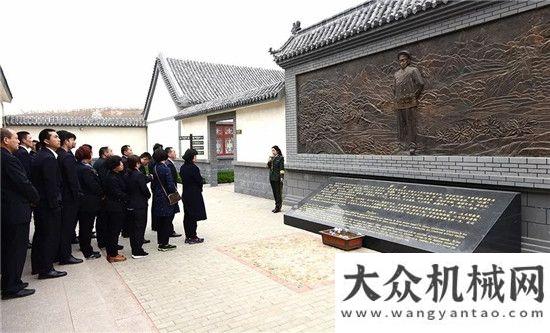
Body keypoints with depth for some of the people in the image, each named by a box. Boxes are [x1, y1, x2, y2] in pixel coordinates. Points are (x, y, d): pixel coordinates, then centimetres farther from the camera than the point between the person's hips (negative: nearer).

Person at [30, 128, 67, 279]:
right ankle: (46, 269, 7)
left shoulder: (39, 156, 11)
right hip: (48, 204, -10)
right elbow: (51, 185, -21)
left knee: (40, 235, 18)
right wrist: (55, 205, -18)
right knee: (51, 236, 0)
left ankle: (37, 266, 30)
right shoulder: (49, 158, -18)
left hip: (39, 203, 10)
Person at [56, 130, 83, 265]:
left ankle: (62, 253, 26)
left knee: (64, 226, 16)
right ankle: (65, 256, 6)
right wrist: (78, 195, -13)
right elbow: (72, 179, -20)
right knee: (67, 226, -1)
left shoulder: (58, 155, 9)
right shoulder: (68, 157, -17)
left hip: (61, 196, 9)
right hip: (69, 197, -9)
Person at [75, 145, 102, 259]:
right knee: (87, 226, -1)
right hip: (89, 203, -9)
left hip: (81, 202, 9)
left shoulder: (77, 167, 7)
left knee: (83, 225, 20)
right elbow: (94, 186, -21)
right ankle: (88, 252, 8)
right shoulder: (86, 169, -21)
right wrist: (102, 193, -7)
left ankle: (83, 246, 34)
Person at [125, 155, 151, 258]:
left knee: (133, 227, 15)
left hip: (130, 205, 7)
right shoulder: (139, 175, -18)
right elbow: (144, 189, -17)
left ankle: (134, 249, 23)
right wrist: (148, 195, 2)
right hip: (140, 205, -7)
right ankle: (137, 251, 1)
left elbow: (126, 188, 9)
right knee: (140, 227, -1)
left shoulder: (127, 175, 4)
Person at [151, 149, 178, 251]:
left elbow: (153, 184, 9)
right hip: (166, 199, -7)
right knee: (167, 221, 2)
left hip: (157, 198, 7)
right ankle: (164, 244, 6)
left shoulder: (154, 168, 3)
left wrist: (155, 192, 18)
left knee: (159, 222, 14)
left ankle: (161, 242, 23)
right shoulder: (165, 169, -17)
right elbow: (170, 185, -19)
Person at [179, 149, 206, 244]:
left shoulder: (182, 167, 6)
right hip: (194, 195, -8)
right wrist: (200, 188, 5)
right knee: (193, 216, 0)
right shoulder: (193, 168, -18)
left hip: (185, 194, 8)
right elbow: (199, 181, -14)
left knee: (187, 216, 13)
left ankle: (188, 236, 21)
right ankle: (193, 237, 6)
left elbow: (183, 180, 10)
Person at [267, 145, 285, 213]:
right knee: (274, 192, 12)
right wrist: (270, 159, -5)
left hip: (277, 178, -7)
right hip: (272, 177, 7)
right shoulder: (271, 157, 12)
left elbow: (282, 168, -11)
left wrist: (281, 177, -16)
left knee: (278, 193, -1)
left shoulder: (280, 158, -8)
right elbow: (268, 166, 8)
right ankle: (277, 205, 22)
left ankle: (278, 207, 5)